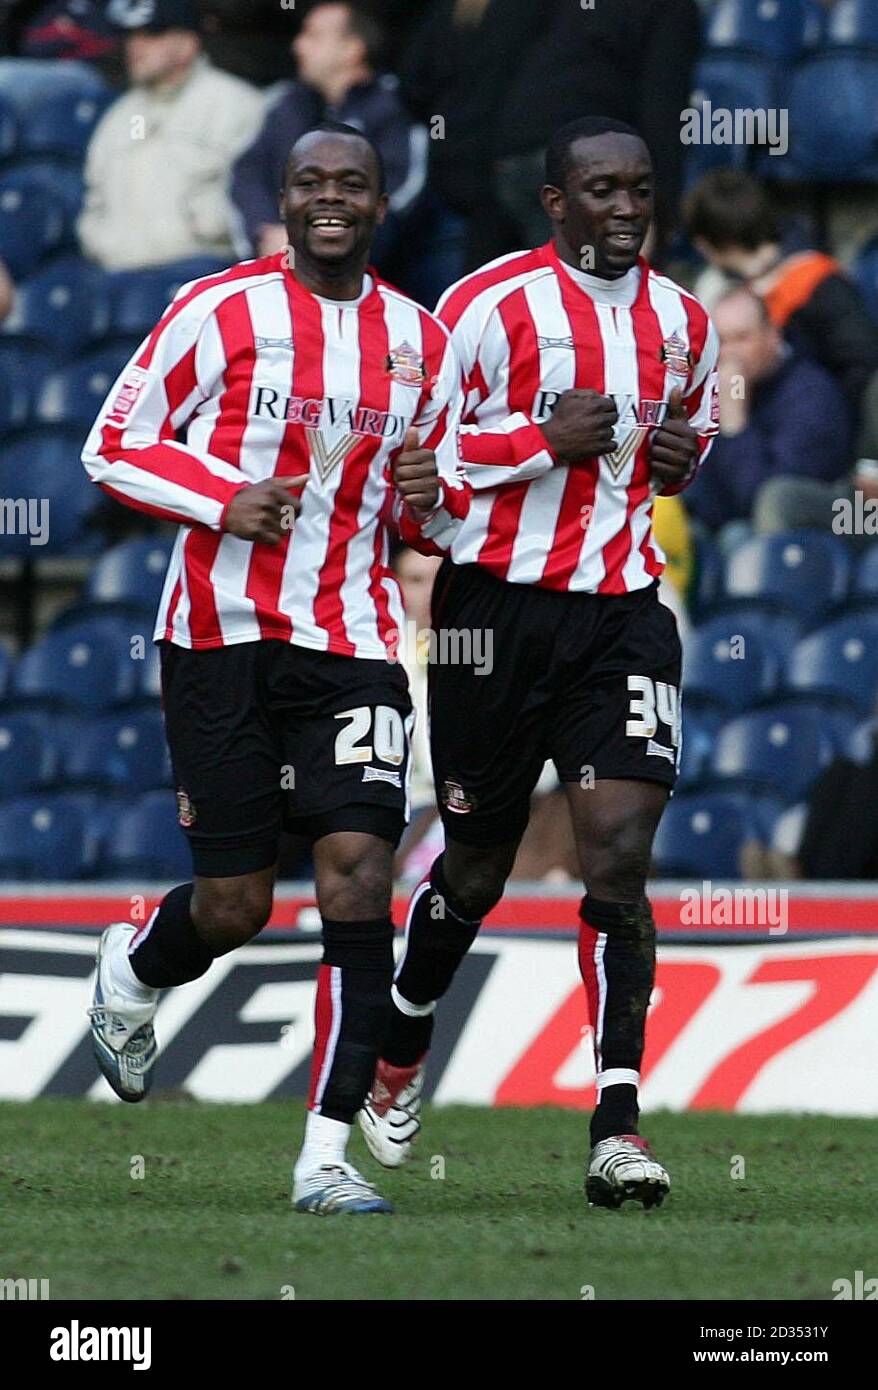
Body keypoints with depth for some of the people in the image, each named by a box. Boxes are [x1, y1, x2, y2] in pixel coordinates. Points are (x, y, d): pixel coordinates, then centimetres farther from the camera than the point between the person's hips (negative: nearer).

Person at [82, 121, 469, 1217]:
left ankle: (326, 1156, -10)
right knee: (235, 902, 0)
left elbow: (436, 524, 20)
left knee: (358, 874, -13)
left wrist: (432, 495, -4)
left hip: (352, 642, 3)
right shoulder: (219, 312, -2)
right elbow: (112, 448, 1)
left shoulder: (421, 342, 10)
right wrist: (225, 501, -14)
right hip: (222, 634, -3)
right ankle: (130, 972, 37)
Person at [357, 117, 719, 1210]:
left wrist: (684, 460, 3)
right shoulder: (491, 303, -8)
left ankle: (617, 1122, -15)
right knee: (477, 864, 10)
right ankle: (402, 1052, 38)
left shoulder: (681, 320, 10)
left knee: (618, 859, -12)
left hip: (623, 615, 3)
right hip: (500, 607, -3)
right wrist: (542, 437, -18)